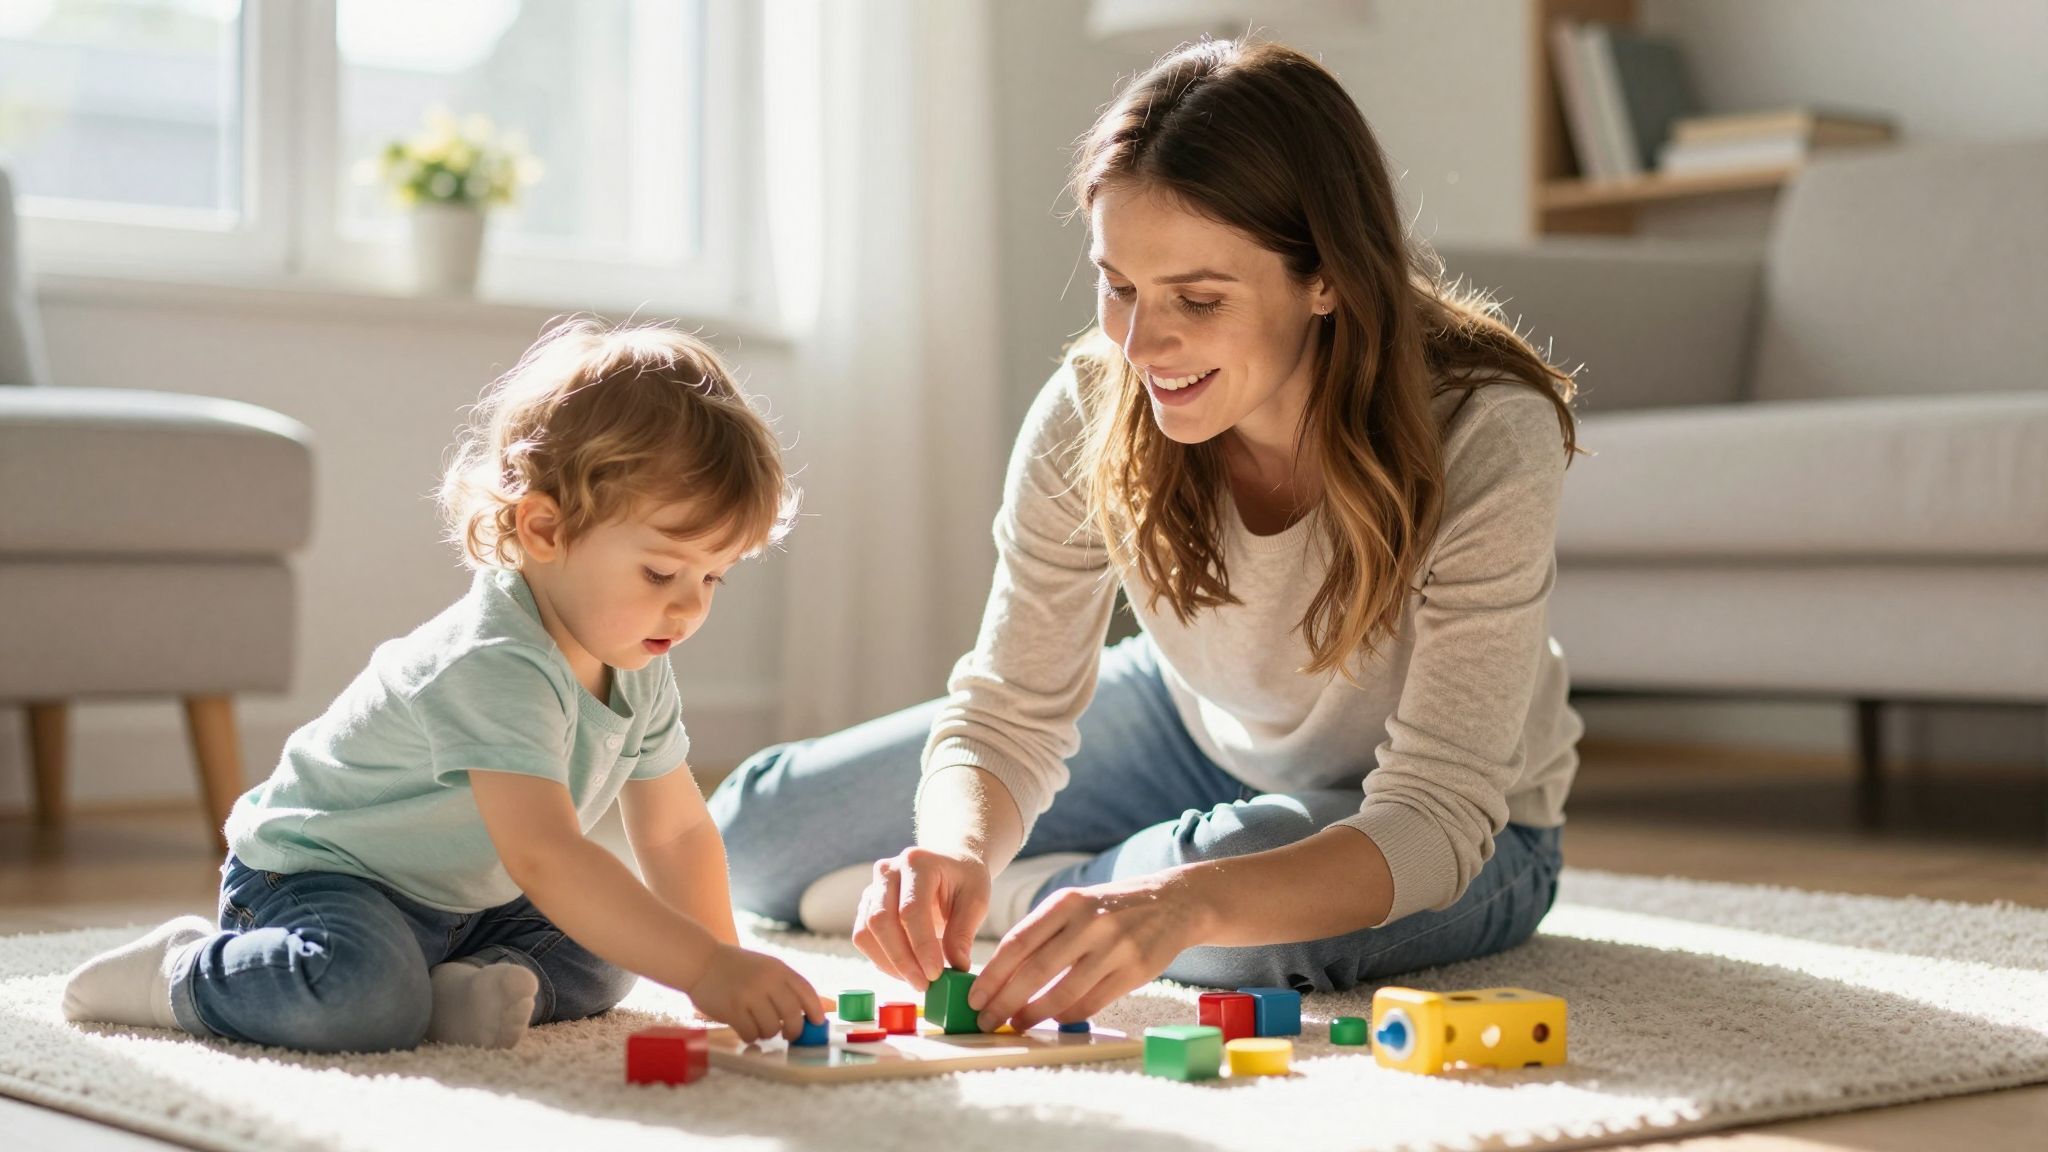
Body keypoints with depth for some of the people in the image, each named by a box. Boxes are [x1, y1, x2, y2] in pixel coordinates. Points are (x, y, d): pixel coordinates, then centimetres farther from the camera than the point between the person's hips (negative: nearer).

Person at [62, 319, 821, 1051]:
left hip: (460, 903, 9)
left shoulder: (638, 672, -3)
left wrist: (721, 964, -4)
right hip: (312, 873, -9)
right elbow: (546, 859, -43)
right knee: (366, 995, -35)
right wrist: (706, 968, -47)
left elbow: (675, 832, 7)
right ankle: (181, 972, -11)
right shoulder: (495, 668, -33)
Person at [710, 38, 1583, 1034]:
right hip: (1198, 731, 4)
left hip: (1454, 833, -4)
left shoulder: (1487, 439, -34)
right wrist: (957, 851, -42)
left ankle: (1039, 895, -7)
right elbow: (1006, 711, -17)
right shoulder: (1092, 414, -23)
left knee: (1240, 902, -41)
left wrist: (1182, 903, -55)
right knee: (755, 833, -1)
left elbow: (1434, 819, -37)